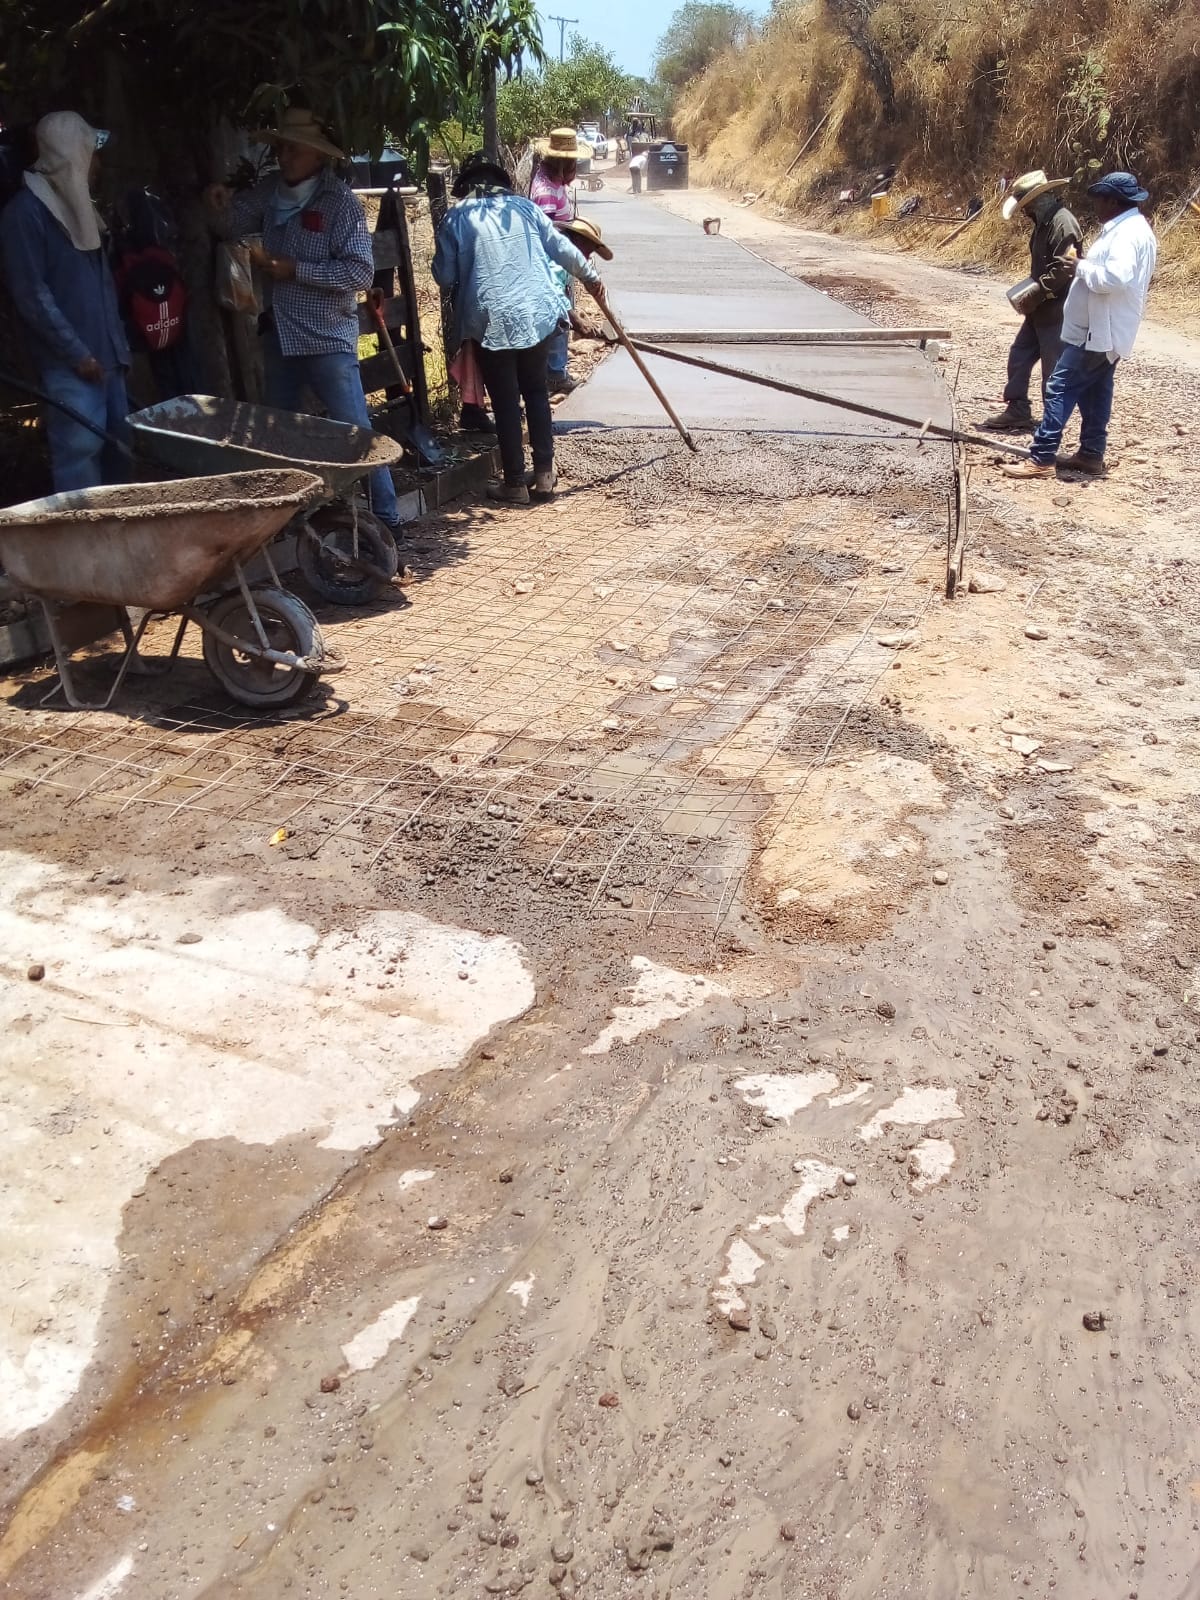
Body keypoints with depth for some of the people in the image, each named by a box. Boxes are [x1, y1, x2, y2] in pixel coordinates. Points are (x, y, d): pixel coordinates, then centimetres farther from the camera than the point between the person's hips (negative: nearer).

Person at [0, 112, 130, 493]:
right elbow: (31, 294, -14)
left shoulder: (77, 204, 18)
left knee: (117, 445, 9)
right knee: (80, 448, -11)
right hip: (69, 363, -8)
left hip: (104, 354, 8)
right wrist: (77, 353, -15)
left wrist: (117, 342, 13)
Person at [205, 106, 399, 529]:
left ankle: (386, 520, 1)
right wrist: (224, 208, -4)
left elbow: (360, 271, -19)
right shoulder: (270, 191, 7)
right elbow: (237, 224, 19)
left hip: (328, 339, -7)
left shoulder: (339, 200, -11)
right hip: (279, 333, 7)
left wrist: (294, 269, -18)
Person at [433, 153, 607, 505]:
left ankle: (515, 484, 8)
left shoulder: (456, 218, 2)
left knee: (506, 403, 4)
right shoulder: (525, 207, 9)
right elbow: (561, 248, 15)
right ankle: (544, 473, 18)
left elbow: (444, 276, 2)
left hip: (491, 321, -3)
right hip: (536, 314, 3)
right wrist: (591, 277, 30)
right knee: (537, 393, 17)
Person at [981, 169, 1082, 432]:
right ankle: (1017, 411, 21)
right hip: (1039, 309, 10)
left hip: (1057, 311, -10)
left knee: (1054, 368, -1)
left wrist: (1036, 292, -22)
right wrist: (1030, 294, 9)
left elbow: (1064, 268, -25)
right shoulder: (1044, 222, 14)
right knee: (1019, 356, 13)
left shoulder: (1062, 223, -17)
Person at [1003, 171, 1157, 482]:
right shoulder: (1127, 228, 15)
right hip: (1103, 329, 11)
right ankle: (1091, 454, 20)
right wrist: (1086, 266, 7)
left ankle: (1042, 459, -12)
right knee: (1094, 392, 14)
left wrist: (1081, 267, -18)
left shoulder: (1127, 232, -19)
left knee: (1060, 388, -11)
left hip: (1098, 331, -11)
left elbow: (1116, 277, -31)